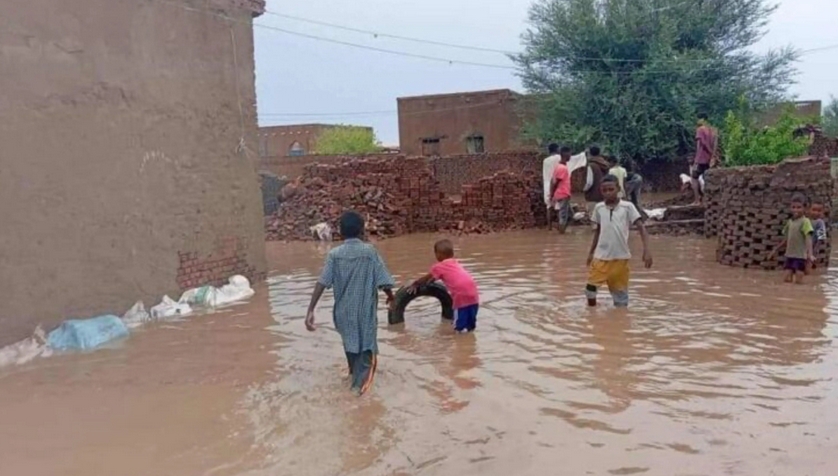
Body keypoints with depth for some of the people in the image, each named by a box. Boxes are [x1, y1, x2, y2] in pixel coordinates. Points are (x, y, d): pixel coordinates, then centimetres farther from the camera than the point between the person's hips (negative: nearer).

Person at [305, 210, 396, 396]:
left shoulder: (334, 254, -7)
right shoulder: (370, 251, -11)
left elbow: (322, 283, -15)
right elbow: (383, 281, -12)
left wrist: (310, 311, -16)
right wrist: (390, 297, 8)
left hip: (344, 310, 3)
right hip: (365, 310, -3)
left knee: (351, 341, 26)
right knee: (365, 343, 15)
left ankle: (355, 373, 47)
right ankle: (360, 382, 14)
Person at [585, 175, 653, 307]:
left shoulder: (627, 207, -6)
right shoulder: (599, 208, 3)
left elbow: (641, 227, -7)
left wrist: (646, 250, -17)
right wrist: (591, 252, 17)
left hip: (621, 256, -2)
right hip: (601, 255, 2)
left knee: (620, 289, 8)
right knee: (591, 285, -3)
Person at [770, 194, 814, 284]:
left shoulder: (805, 221, -10)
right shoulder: (790, 221, 11)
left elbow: (808, 238, -21)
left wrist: (809, 253, -35)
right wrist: (775, 251, 27)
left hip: (800, 256, -6)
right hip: (789, 255, 6)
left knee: (798, 281, -7)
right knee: (787, 279, 1)